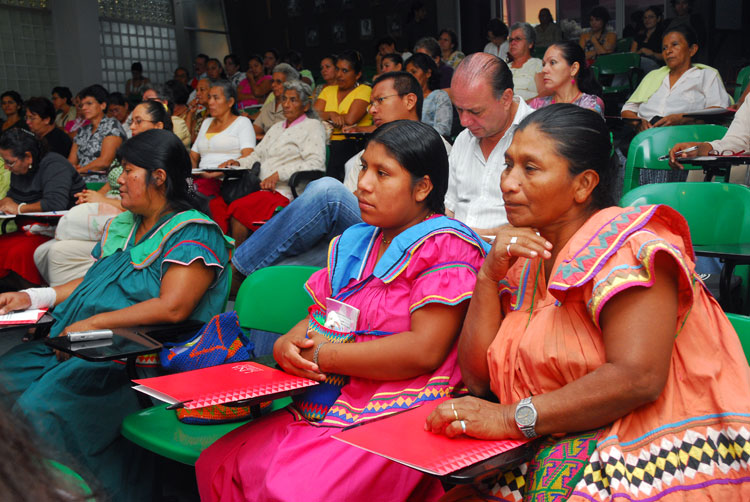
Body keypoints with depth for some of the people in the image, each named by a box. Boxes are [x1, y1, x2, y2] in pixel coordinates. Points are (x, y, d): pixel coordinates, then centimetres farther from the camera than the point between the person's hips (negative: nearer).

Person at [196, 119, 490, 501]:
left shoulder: (445, 246, -7)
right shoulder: (353, 243, 18)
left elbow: (424, 351, -17)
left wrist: (320, 356, -12)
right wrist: (287, 346, -5)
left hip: (399, 415, -7)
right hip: (329, 405, 8)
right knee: (217, 465, -5)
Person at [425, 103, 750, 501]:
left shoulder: (627, 248, -11)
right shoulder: (524, 263, 10)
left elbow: (638, 379, -24)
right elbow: (479, 380, 4)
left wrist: (512, 418, -22)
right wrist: (489, 276, -6)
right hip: (558, 449, 6)